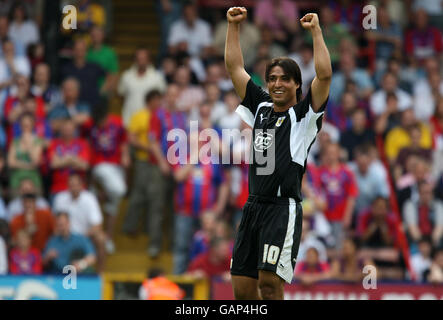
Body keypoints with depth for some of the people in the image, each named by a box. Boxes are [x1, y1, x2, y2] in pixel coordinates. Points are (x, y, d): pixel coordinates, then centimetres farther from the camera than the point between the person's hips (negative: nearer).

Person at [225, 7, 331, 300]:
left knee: (269, 282, -18)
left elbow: (325, 75, -12)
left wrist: (316, 31, -9)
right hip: (253, 207, 6)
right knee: (242, 289, 4)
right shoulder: (261, 108, 18)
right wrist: (233, 25, 19)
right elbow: (235, 67, 22)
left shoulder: (304, 114, 3)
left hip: (284, 207, -6)